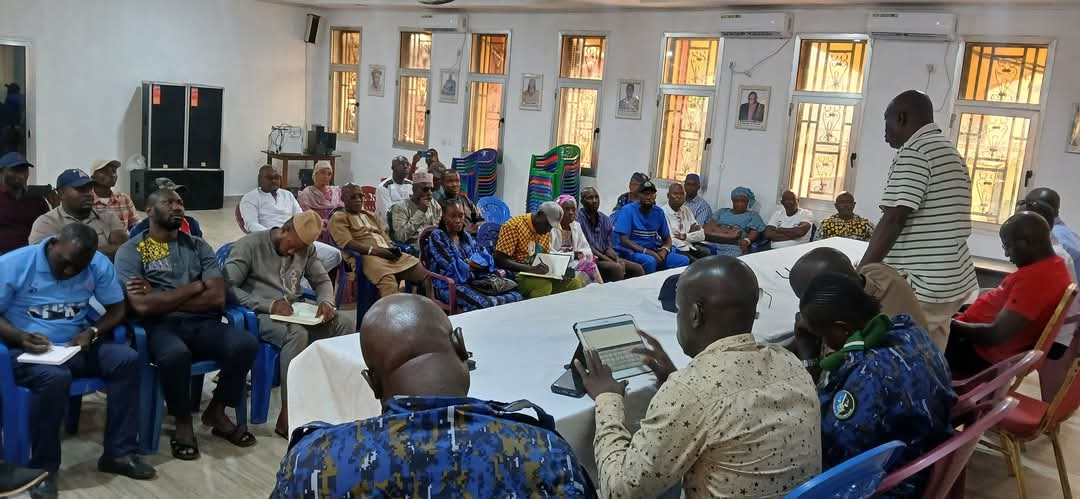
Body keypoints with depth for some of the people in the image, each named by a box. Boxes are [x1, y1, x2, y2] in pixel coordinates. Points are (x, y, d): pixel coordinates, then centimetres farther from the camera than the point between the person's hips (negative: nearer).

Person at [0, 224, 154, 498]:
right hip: (26, 350, -3)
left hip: (76, 346, 4)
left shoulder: (99, 264, -4)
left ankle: (118, 453, -13)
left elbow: (116, 309, 3)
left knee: (127, 359, -22)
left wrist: (92, 332, -16)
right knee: (55, 378, -36)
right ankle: (44, 469, -16)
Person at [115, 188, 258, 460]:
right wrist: (194, 287, -3)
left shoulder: (198, 246, 15)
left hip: (202, 323, 4)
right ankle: (183, 421, -7)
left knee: (246, 343, -27)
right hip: (160, 326, -3)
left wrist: (161, 298, -5)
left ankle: (216, 412, 1)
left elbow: (217, 297, 1)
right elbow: (142, 305, -10)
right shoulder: (130, 250, 4)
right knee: (175, 354, -39)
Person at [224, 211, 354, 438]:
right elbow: (228, 287, -16)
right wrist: (269, 305, -25)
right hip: (260, 314, -6)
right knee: (298, 334, -36)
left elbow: (322, 280, 13)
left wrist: (326, 301, -11)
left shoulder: (305, 248, 9)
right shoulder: (249, 245, -9)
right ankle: (287, 417, -31)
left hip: (295, 311, 6)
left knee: (344, 325, -17)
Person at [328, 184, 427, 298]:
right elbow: (347, 243, -8)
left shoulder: (370, 215, 31)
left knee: (423, 272, -14)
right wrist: (374, 250, -19)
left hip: (387, 253, 7)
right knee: (389, 282, -39)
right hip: (364, 256, -7)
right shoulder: (338, 218, 7)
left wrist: (392, 248, 1)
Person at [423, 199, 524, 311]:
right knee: (486, 305, -37)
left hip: (475, 282, 7)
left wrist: (470, 262, -9)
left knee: (516, 297, -16)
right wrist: (476, 265, 2)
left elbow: (486, 258, 9)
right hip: (449, 286, -6)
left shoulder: (466, 236, 19)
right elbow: (453, 267, -13)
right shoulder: (437, 237, -2)